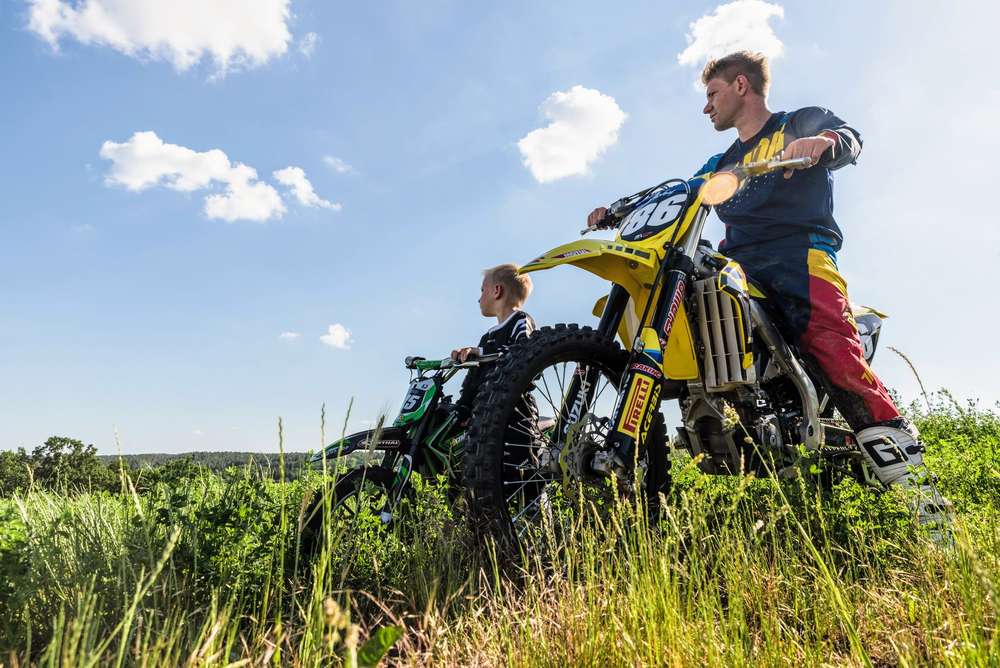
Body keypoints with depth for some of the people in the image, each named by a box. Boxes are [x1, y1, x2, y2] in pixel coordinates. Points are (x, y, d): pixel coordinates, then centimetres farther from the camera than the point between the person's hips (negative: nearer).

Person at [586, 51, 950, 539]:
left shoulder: (802, 122, 18)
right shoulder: (722, 164, 33)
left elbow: (850, 140, -1)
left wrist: (822, 142, -25)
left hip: (800, 252, -6)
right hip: (737, 269, 6)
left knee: (838, 359, -25)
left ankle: (921, 498, -23)